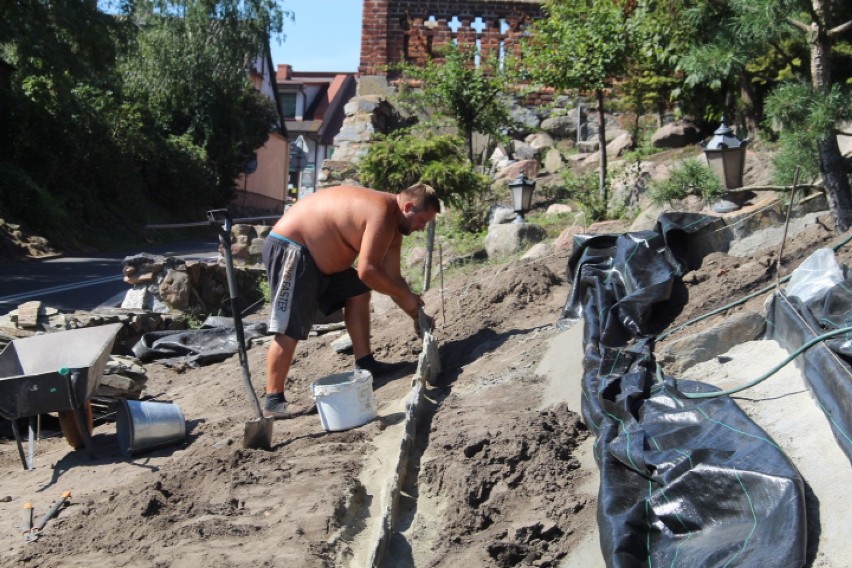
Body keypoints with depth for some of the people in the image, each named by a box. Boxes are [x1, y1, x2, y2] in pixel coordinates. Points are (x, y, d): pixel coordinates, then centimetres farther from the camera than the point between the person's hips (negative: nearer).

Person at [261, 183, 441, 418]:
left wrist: (416, 314, 9)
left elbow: (392, 278, 14)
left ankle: (364, 363, 21)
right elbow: (368, 271, -26)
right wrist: (406, 296, -14)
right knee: (290, 330, -12)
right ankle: (273, 401, -7)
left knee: (358, 292, 16)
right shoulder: (382, 212, -21)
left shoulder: (393, 222, 10)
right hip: (289, 249, -11)